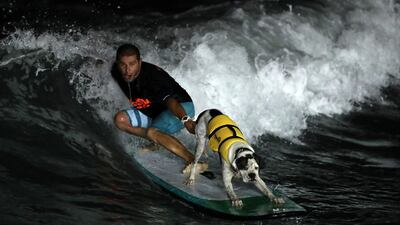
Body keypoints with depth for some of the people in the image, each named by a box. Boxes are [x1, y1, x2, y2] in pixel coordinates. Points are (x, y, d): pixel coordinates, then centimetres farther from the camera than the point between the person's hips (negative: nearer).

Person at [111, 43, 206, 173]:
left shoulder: (151, 75, -33)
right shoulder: (116, 74, -13)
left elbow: (169, 100, -49)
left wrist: (185, 119, -63)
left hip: (181, 109, -7)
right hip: (153, 114, 8)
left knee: (152, 132, -34)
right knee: (120, 119, -13)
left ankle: (192, 161, -39)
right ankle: (157, 141, -13)